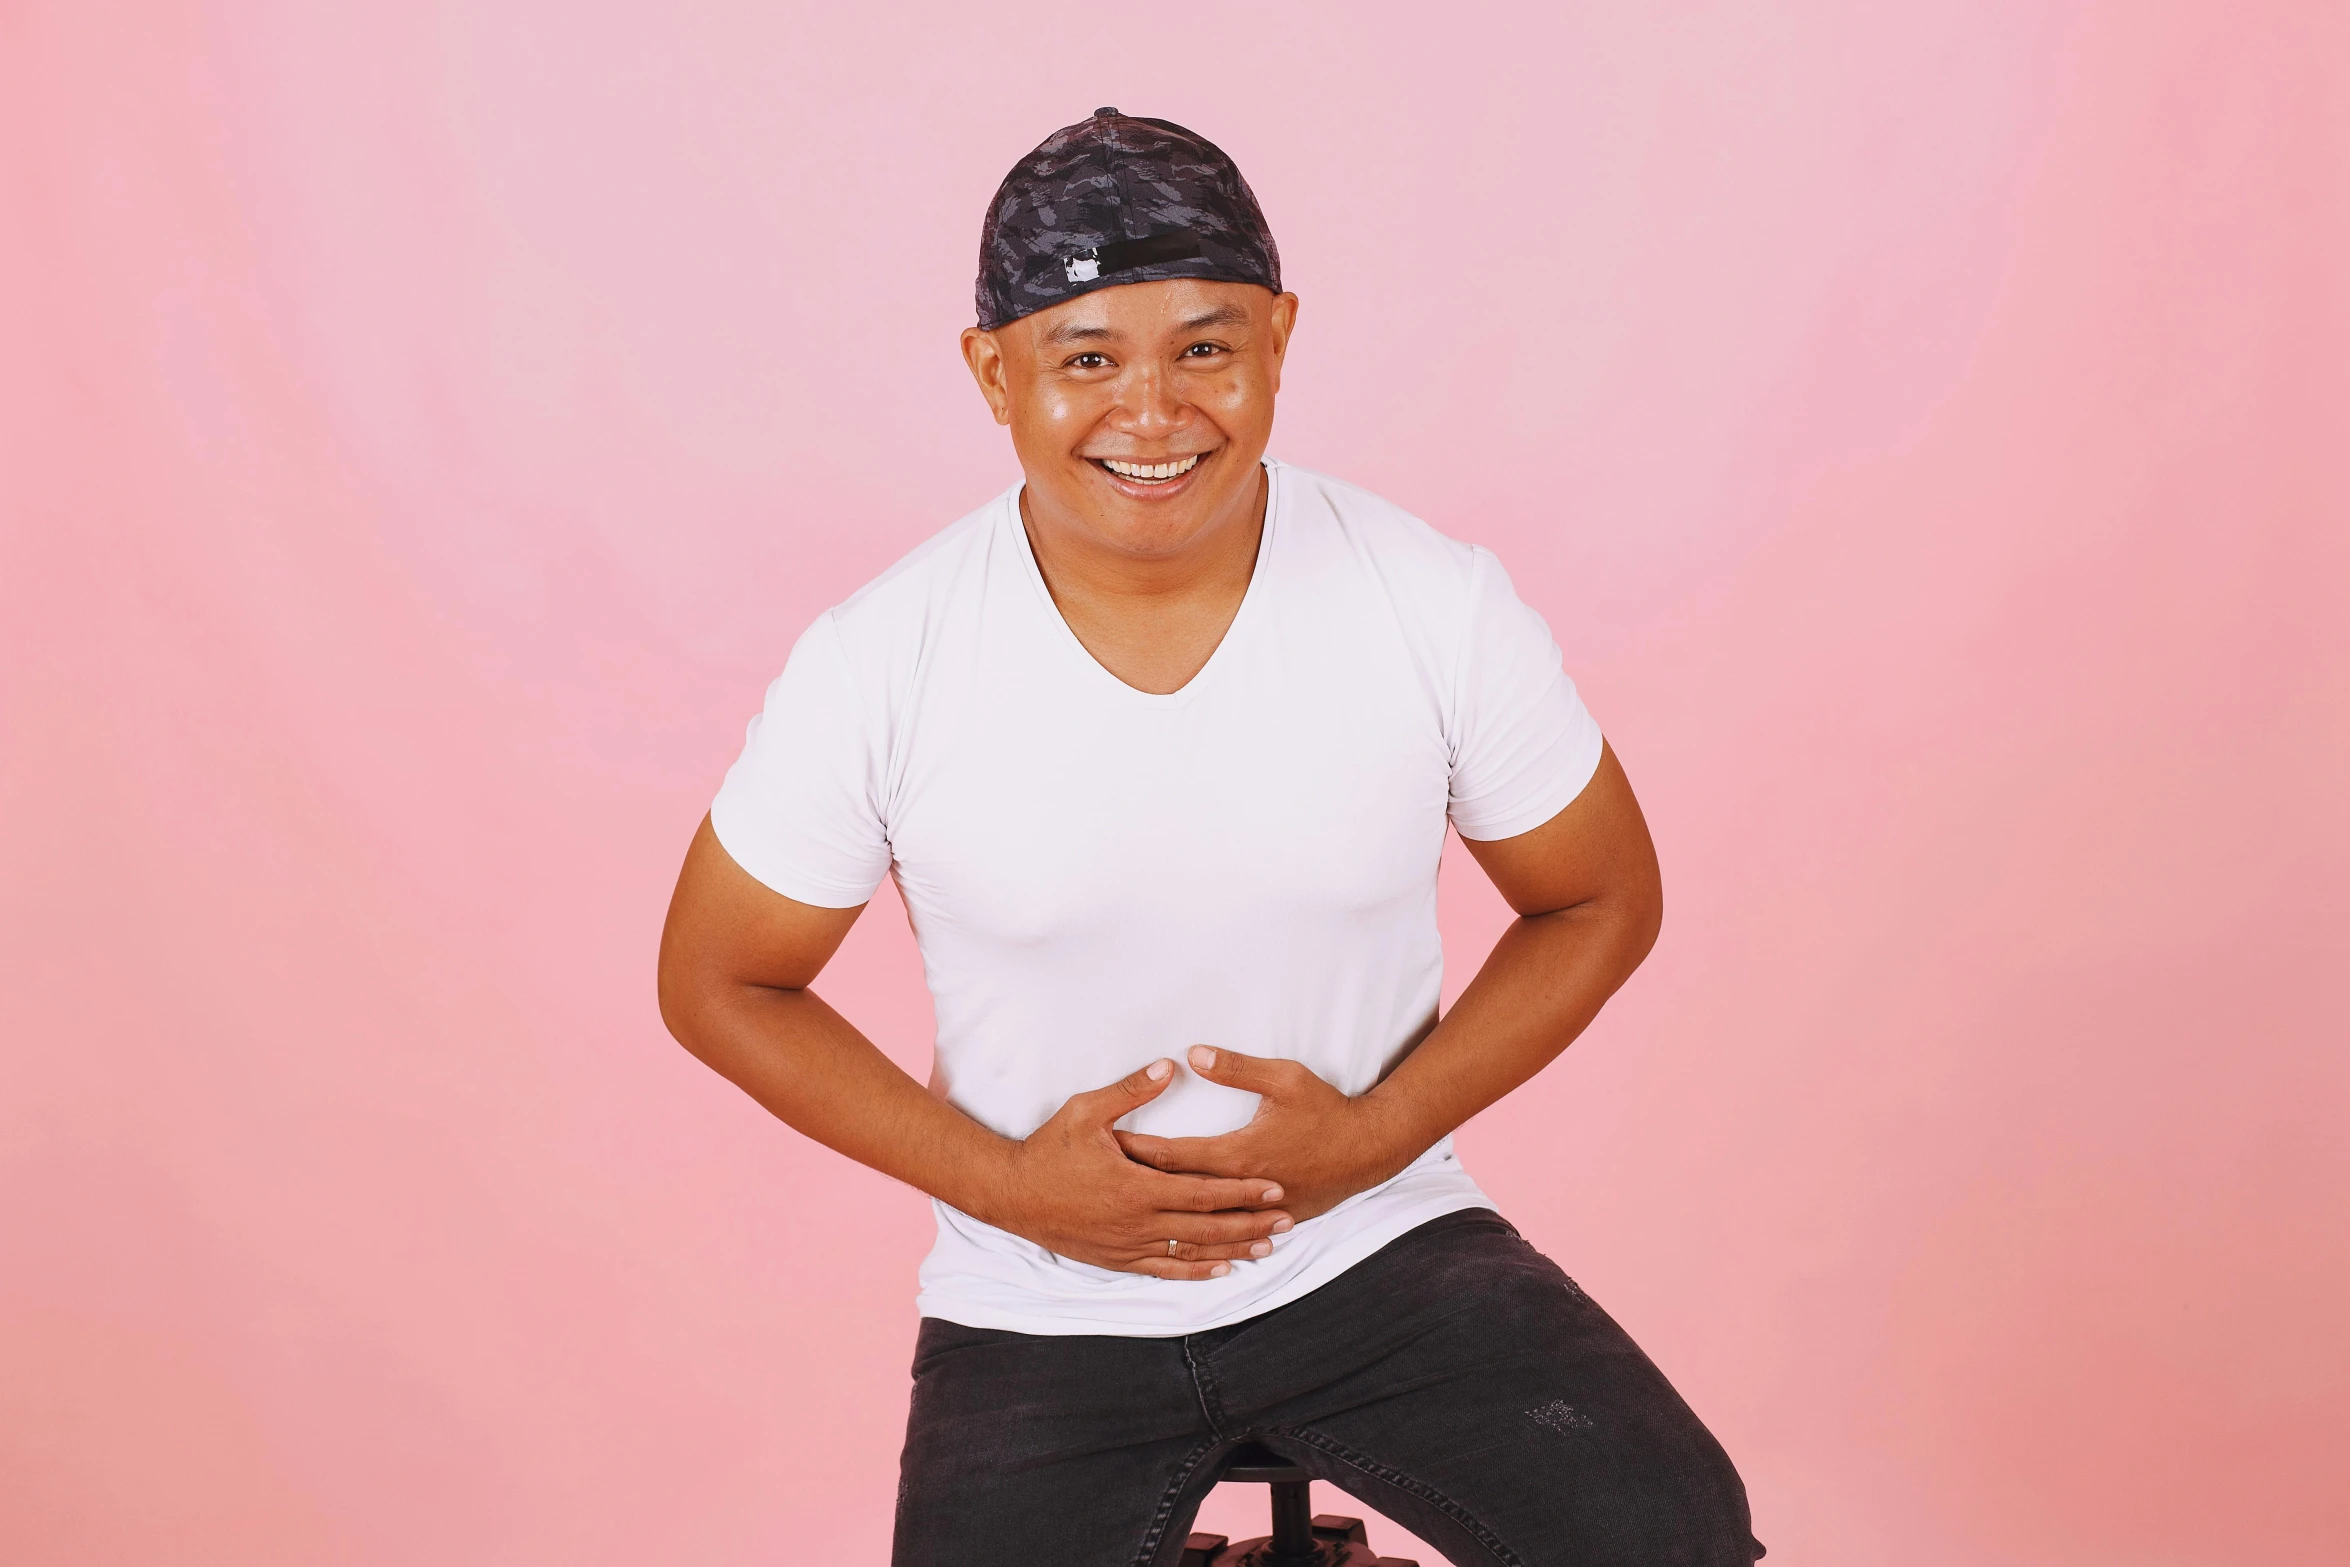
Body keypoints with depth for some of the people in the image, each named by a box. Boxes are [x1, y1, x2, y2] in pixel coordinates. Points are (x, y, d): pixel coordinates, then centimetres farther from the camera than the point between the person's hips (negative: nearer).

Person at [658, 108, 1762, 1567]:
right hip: (1040, 1313, 0)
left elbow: (1601, 906, 3)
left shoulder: (1439, 606, -12)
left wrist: (1375, 1131, -11)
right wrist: (1000, 1181, -10)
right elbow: (720, 984, 0)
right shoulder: (875, 668, -14)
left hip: (1380, 1248, 0)